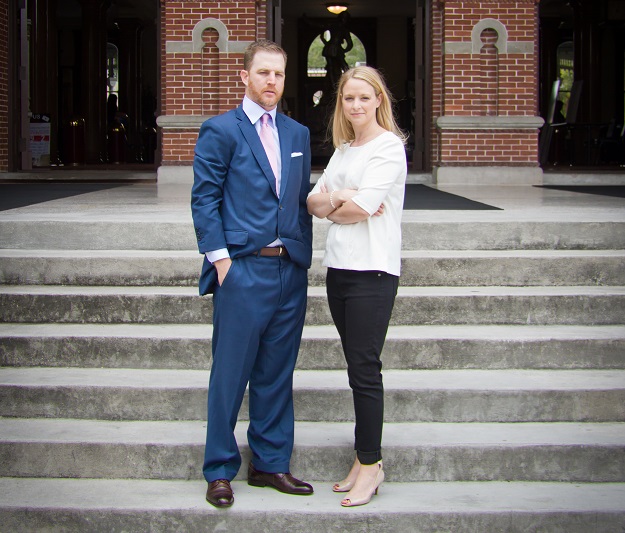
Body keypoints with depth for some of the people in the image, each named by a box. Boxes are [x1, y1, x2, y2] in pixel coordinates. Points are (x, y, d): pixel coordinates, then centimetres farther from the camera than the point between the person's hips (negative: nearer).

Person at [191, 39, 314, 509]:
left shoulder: (298, 134, 15)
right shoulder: (220, 131, -2)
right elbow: (205, 199, -5)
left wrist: (304, 257, 10)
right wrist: (221, 259, -11)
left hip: (291, 271, 5)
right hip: (242, 269, -5)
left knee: (277, 373, 11)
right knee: (231, 373, 1)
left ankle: (270, 464, 22)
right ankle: (220, 470, 12)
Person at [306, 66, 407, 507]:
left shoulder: (389, 147, -7)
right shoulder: (343, 150, 17)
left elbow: (363, 207, -16)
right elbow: (313, 201, 11)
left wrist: (329, 203, 1)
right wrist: (337, 198, -10)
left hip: (372, 270, -7)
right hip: (339, 268, 7)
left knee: (364, 368, -4)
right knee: (357, 366, 11)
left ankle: (370, 464, 6)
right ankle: (367, 458, 18)